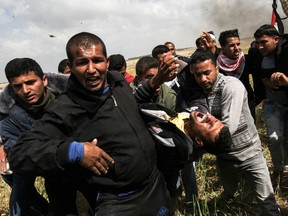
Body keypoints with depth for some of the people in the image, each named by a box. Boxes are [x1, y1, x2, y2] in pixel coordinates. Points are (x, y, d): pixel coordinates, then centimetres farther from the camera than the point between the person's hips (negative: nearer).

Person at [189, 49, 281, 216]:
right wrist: (199, 122, -29)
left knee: (268, 203, 1)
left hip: (249, 153, -5)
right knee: (229, 194, 27)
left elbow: (229, 127, -30)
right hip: (224, 156, 5)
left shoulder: (231, 85, -23)